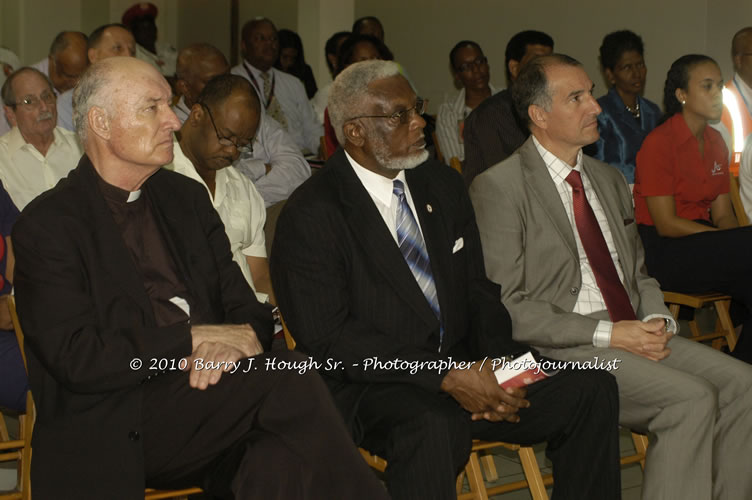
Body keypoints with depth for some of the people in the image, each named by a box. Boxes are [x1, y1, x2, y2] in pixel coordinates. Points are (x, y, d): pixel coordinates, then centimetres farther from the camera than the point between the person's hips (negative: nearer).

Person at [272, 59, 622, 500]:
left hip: (462, 366, 7)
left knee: (592, 388, -11)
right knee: (435, 426, -39)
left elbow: (479, 288, 14)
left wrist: (495, 361, -7)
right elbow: (328, 338, -15)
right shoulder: (311, 215, -9)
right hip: (374, 384, -6)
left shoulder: (445, 186, 12)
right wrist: (445, 377, -21)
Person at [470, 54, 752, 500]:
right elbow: (503, 306, -12)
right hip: (562, 351, -7)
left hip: (636, 334, 7)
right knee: (692, 399, -25)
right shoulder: (499, 187, -6)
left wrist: (656, 320, 0)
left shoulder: (610, 180, 18)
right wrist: (606, 334, -16)